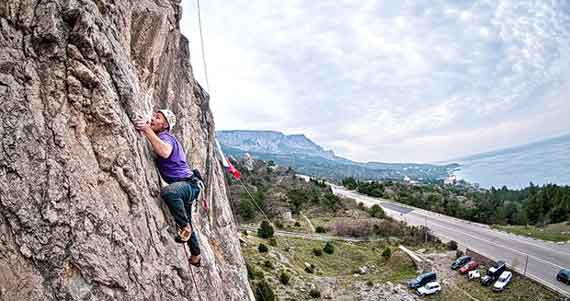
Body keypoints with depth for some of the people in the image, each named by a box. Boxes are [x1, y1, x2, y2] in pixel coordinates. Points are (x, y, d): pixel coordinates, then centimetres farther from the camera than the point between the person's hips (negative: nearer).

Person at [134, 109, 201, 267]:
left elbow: (165, 152, -41)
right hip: (184, 186, 10)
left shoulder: (166, 137, -19)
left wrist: (147, 130, -36)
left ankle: (185, 226, -23)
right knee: (185, 224, 24)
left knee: (169, 191, -43)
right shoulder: (160, 137, 12)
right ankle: (196, 256, 43)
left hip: (188, 184, -10)